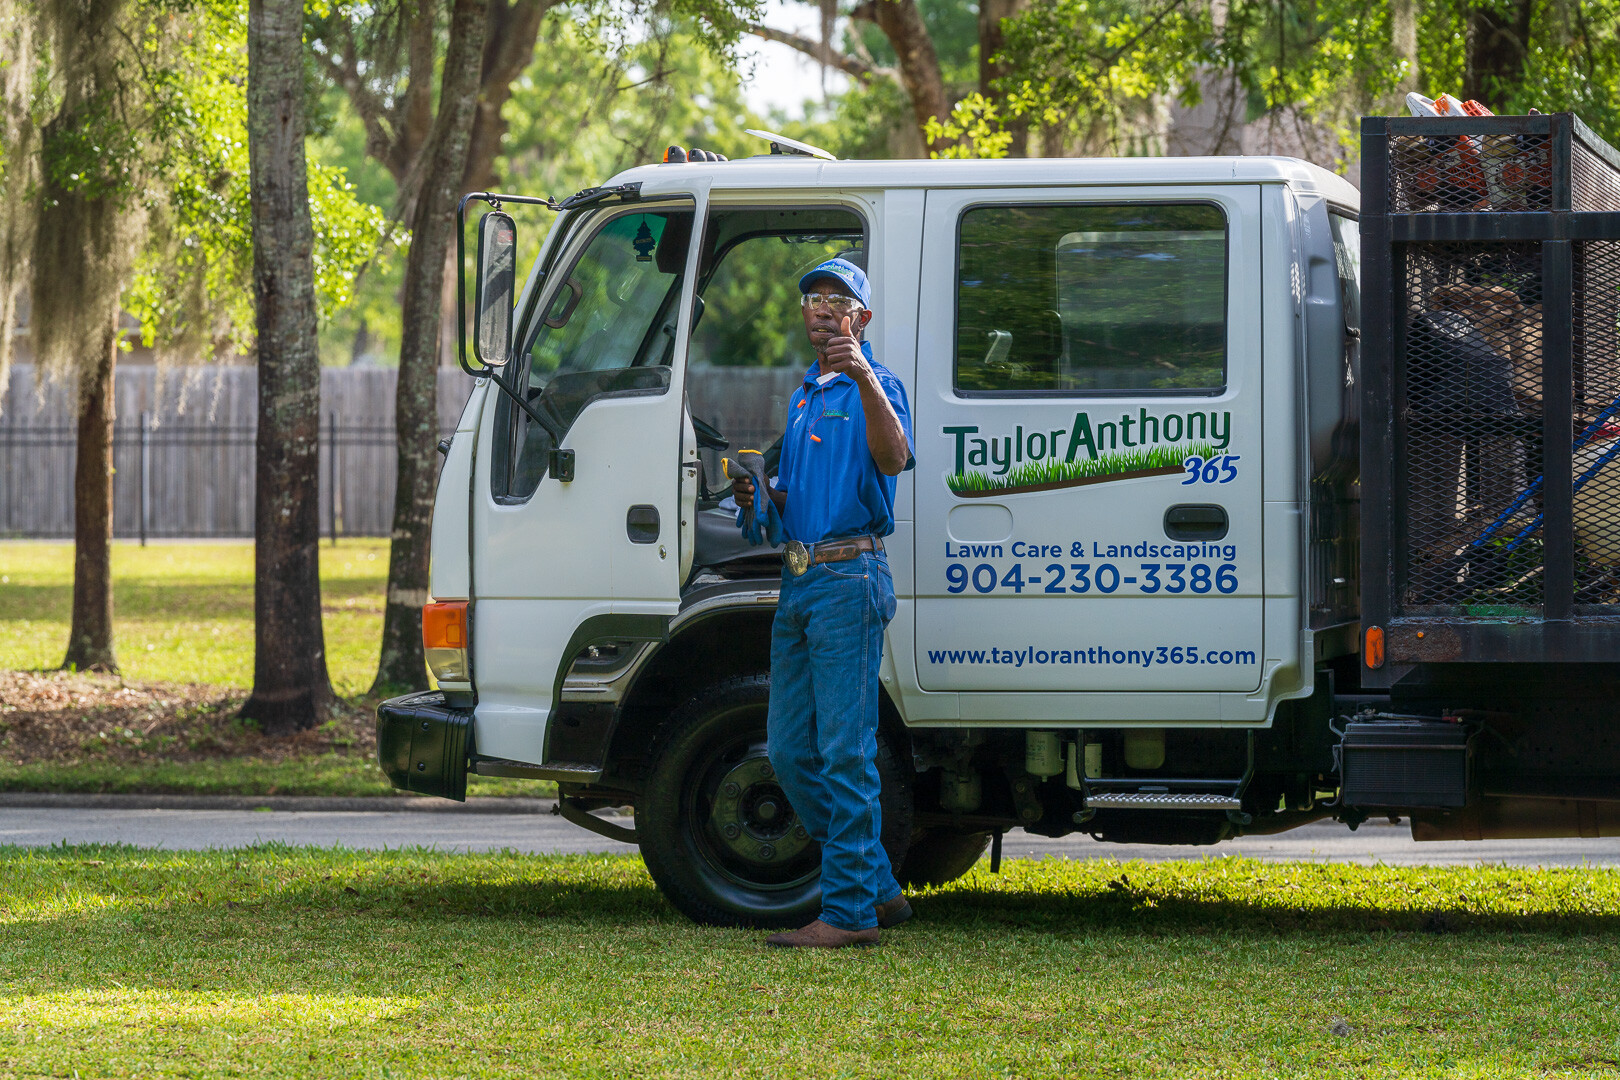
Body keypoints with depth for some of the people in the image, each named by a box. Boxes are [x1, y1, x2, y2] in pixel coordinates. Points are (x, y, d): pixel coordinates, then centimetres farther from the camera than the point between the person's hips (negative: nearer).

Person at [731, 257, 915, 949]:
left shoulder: (874, 386, -4)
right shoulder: (802, 397, 23)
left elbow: (894, 459, -24)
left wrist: (865, 378, -35)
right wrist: (759, 495, 9)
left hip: (849, 577, -9)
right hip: (799, 580, 9)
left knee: (844, 749, -9)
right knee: (789, 749, 8)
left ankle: (848, 910, -7)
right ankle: (878, 888, 17)